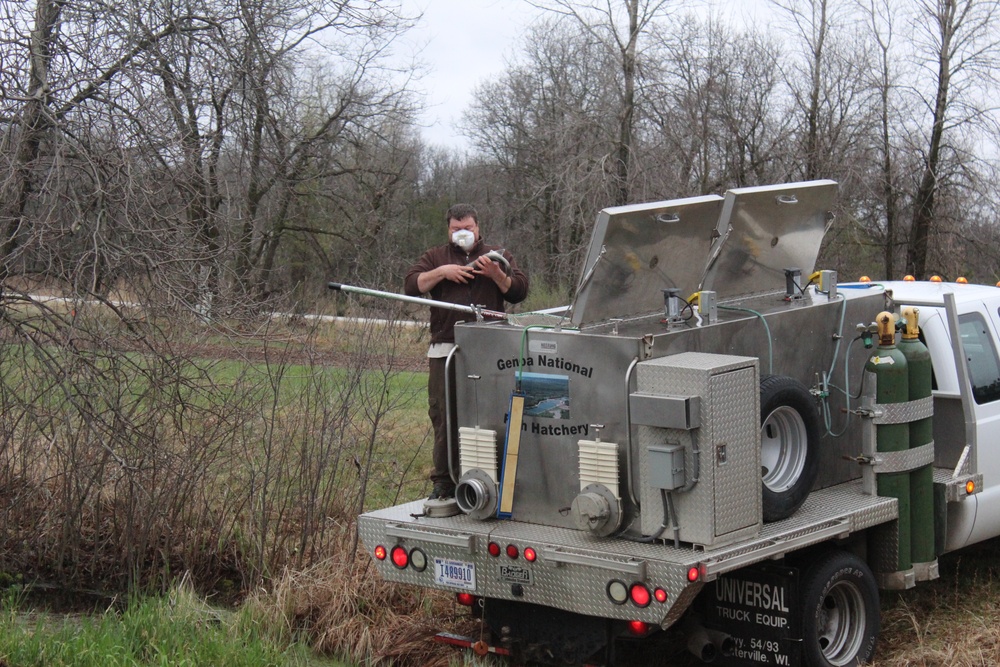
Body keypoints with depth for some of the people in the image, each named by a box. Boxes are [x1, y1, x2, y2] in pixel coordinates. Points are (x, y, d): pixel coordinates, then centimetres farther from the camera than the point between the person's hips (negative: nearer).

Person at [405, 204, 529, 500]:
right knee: (443, 417, -2)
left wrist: (496, 274, -9)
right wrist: (442, 272, -8)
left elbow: (519, 291, 7)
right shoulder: (435, 257, 17)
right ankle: (444, 481, 4)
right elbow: (411, 286, 4)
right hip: (445, 349, 0)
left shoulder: (497, 256, 17)